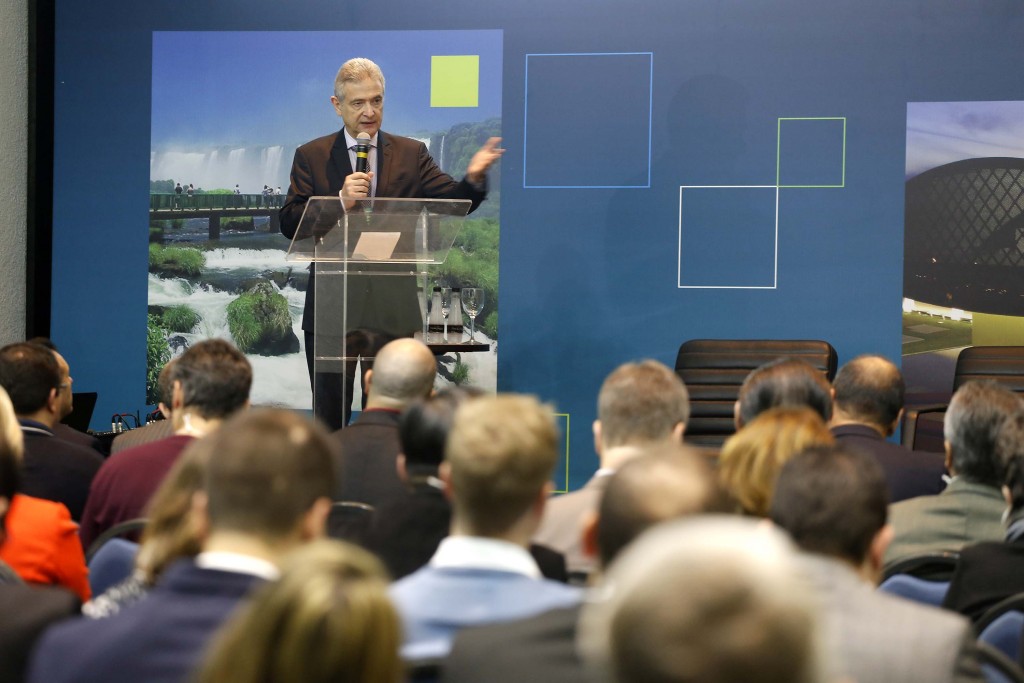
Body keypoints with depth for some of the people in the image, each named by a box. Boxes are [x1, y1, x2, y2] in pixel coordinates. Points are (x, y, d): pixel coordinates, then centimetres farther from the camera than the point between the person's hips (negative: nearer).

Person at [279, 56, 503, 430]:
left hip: (392, 310, 1)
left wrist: (473, 177, -26)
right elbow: (289, 224, -5)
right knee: (329, 415, 5)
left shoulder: (411, 154, 8)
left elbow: (454, 202, -4)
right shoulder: (311, 156, 4)